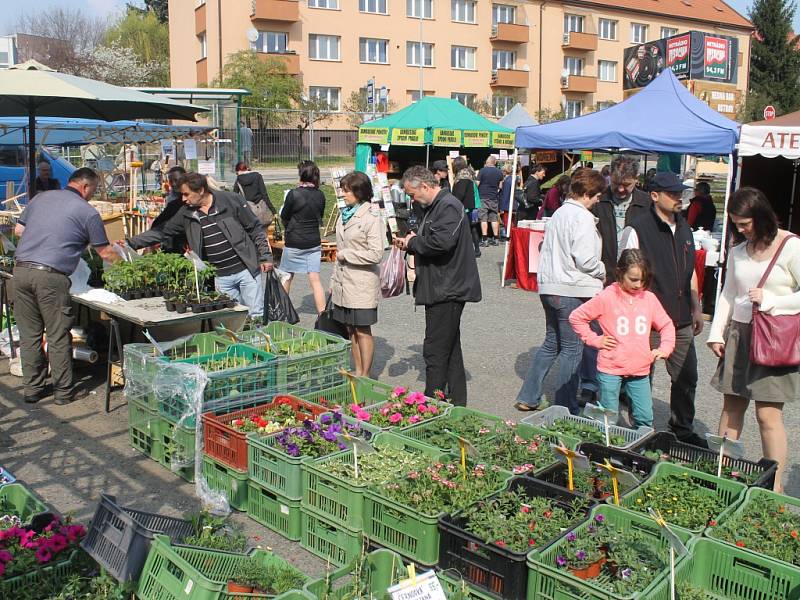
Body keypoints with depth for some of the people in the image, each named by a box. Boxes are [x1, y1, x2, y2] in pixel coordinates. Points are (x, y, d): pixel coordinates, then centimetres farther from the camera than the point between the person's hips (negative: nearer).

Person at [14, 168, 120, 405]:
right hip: (50, 276, -5)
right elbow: (104, 253, 7)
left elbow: (19, 229, 21)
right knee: (58, 336, 5)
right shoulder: (87, 212, 2)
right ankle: (64, 391, 13)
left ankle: (32, 389, 21)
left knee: (29, 334, 12)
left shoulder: (41, 197, 16)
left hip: (21, 269, 5)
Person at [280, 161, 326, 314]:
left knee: (286, 277, 16)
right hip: (314, 242, 3)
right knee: (315, 279, 3)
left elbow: (284, 216, -5)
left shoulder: (294, 194, -15)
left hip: (294, 243, -3)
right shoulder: (320, 195, -3)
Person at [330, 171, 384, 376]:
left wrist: (346, 255, -13)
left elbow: (376, 254, -18)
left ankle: (365, 376, 11)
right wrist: (334, 281, 17)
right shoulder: (345, 214, 12)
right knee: (350, 330, 12)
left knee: (363, 331, 1)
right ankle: (358, 372, 23)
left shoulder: (372, 217, -12)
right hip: (344, 282, 7)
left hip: (362, 284, -7)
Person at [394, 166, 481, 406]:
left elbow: (442, 241, -30)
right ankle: (456, 402, 25)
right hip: (444, 289, 11)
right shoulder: (436, 206, 18)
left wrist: (413, 242, -13)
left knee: (435, 352, -6)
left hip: (447, 290, -11)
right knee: (450, 348, 16)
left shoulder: (448, 206, -15)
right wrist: (409, 244, 7)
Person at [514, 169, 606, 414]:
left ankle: (527, 397, 21)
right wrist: (603, 271, 0)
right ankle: (566, 408, 8)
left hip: (549, 288, 9)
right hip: (573, 291, -9)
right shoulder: (582, 217, -13)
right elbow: (585, 259, -19)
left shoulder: (559, 213, 14)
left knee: (551, 343, 19)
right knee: (572, 349, 1)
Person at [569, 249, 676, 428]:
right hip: (610, 370, -3)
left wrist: (665, 349, 2)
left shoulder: (649, 298, 4)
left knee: (645, 419, 4)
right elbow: (576, 317, -1)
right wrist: (595, 340, -4)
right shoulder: (607, 297, -7)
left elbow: (666, 325, 16)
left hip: (640, 371, 3)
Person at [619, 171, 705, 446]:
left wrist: (696, 308, 20)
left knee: (686, 378, 14)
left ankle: (683, 429, 31)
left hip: (681, 320, 7)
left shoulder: (684, 228, 12)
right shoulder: (637, 230, -12)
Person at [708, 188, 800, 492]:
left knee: (768, 413, -6)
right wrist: (716, 332, 11)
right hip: (739, 333, 6)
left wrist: (770, 301, -15)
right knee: (732, 406, 11)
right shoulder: (738, 250, 11)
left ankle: (775, 485, 3)